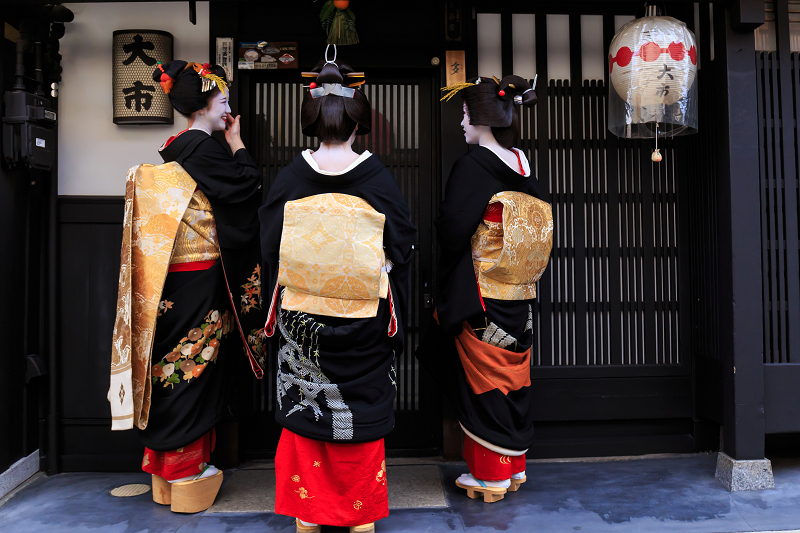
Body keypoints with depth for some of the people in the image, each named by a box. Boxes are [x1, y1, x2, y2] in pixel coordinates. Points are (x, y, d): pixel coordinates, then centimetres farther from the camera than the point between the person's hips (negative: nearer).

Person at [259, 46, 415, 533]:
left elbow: (270, 251, 2)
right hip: (363, 325, -1)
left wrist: (275, 317, 14)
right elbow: (400, 252, -3)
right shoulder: (380, 180, -9)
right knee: (361, 415, 13)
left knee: (303, 410, 15)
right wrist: (395, 323, 8)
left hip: (299, 322, 1)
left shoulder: (289, 179, -5)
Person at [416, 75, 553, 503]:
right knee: (513, 377, 15)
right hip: (519, 299, 7)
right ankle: (514, 467, 27)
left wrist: (446, 281, 0)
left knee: (483, 380, 3)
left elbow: (452, 230, -18)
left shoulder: (472, 165, -14)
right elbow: (541, 227, 12)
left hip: (481, 293, -7)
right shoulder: (523, 164, 7)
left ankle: (490, 476, 15)